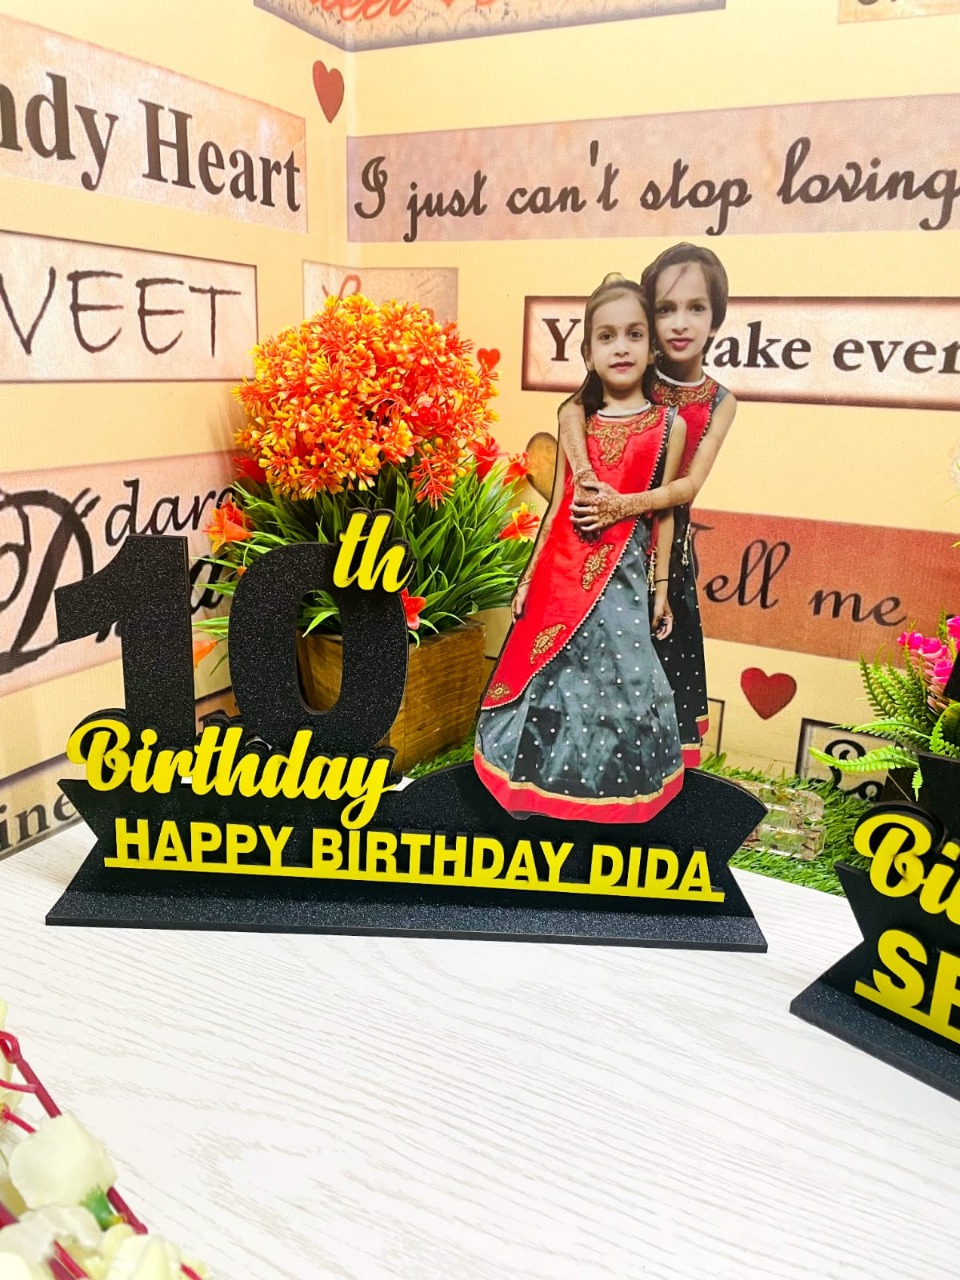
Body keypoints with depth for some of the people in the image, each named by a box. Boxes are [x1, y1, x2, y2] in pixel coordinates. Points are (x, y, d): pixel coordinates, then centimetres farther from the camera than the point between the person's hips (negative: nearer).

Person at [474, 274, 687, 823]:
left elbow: (664, 513, 1)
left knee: (616, 673, 2)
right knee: (549, 671, 9)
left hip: (622, 571, -3)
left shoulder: (668, 424, -1)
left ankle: (610, 787, 22)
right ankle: (545, 783, 28)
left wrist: (661, 587, 3)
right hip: (562, 567, 3)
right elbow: (558, 504, 9)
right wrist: (530, 574, 8)